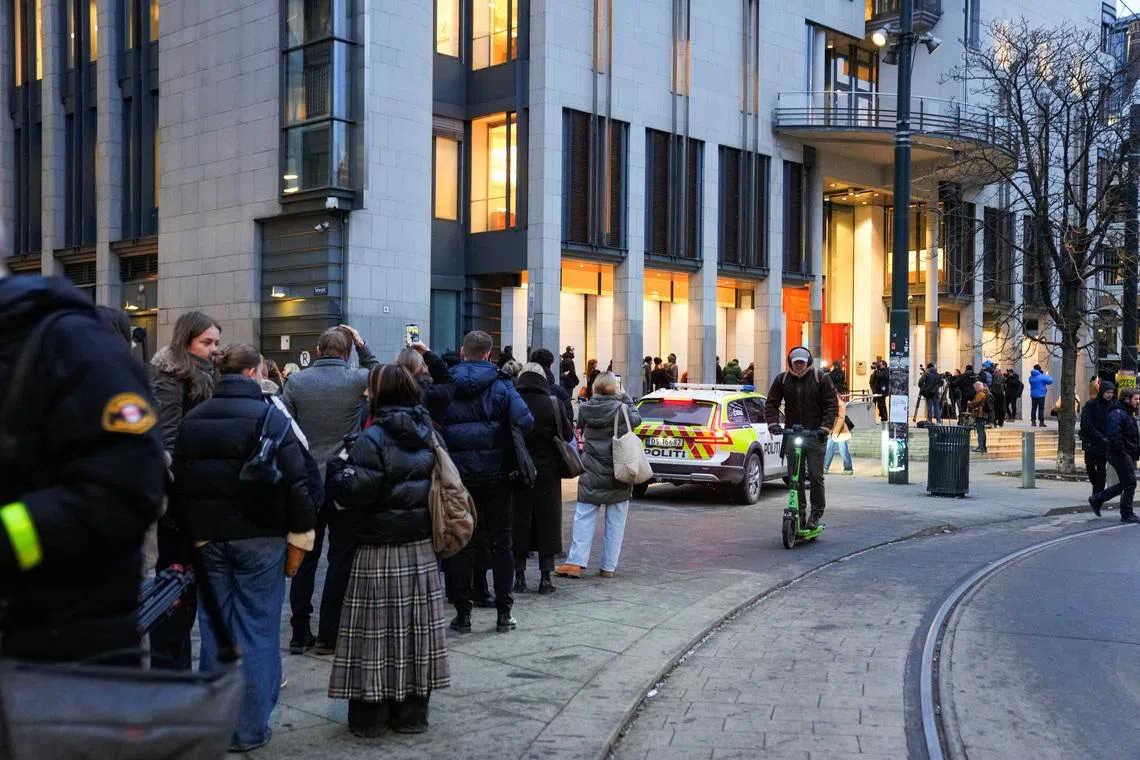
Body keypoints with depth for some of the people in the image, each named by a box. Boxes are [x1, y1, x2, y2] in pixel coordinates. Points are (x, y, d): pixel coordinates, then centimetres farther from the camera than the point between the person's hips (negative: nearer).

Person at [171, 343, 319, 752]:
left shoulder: (192, 419, 7)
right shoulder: (269, 416, -9)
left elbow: (178, 484, 12)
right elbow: (296, 482, -12)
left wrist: (191, 534, 18)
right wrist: (298, 540, -5)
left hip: (207, 538, 5)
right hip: (259, 538, -5)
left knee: (214, 631, 11)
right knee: (257, 632, 2)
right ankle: (250, 729, 6)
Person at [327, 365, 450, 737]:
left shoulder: (374, 437, -14)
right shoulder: (426, 434, 7)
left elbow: (355, 492, -17)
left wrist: (338, 473, 0)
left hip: (380, 552, -6)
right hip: (422, 547, 6)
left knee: (376, 629, 2)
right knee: (416, 626, 11)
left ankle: (369, 716, 10)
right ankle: (412, 712, 19)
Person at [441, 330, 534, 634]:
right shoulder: (499, 384, -6)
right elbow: (525, 421, -16)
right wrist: (508, 443, 2)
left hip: (458, 475, 1)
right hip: (495, 474, -1)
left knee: (461, 543, 9)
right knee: (501, 543, 8)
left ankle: (462, 613, 10)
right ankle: (504, 613, 11)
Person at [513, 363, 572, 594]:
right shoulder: (553, 404, -8)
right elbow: (568, 434, -2)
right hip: (547, 472, -1)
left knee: (519, 522, 9)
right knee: (547, 523, 7)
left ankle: (519, 575, 12)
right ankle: (545, 576, 8)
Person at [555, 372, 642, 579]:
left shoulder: (585, 409, -5)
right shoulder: (622, 409, -10)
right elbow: (636, 419, 8)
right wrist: (626, 399, 19)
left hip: (591, 476, 1)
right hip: (618, 474, -1)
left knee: (584, 518, 7)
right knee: (615, 523, 7)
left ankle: (576, 562, -1)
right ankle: (608, 566, 8)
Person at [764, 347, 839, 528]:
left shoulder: (821, 378, 2)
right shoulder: (782, 380, 9)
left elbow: (832, 404, -1)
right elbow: (771, 403, 11)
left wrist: (825, 427, -13)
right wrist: (773, 423, -7)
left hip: (815, 434, -3)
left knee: (815, 475, -5)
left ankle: (816, 513, 7)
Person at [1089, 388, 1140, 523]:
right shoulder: (1117, 414, -16)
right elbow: (1115, 436, -25)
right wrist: (1123, 453, -23)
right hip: (1120, 455, -10)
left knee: (1124, 484, 14)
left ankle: (1097, 499, 24)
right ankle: (1127, 515, 3)